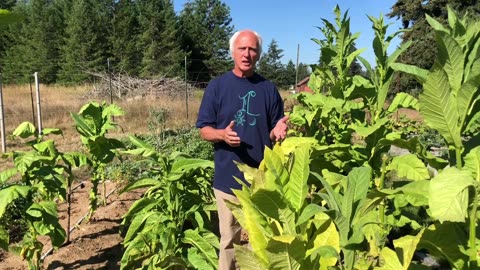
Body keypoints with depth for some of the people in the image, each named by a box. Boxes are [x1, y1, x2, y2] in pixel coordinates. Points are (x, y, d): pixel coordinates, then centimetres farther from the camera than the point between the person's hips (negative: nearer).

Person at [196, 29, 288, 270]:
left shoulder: (268, 89, 4)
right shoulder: (217, 86, -1)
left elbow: (275, 131, 9)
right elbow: (204, 130, 0)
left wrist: (278, 131, -15)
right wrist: (223, 134, -21)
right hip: (229, 178, -1)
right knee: (230, 239, 10)